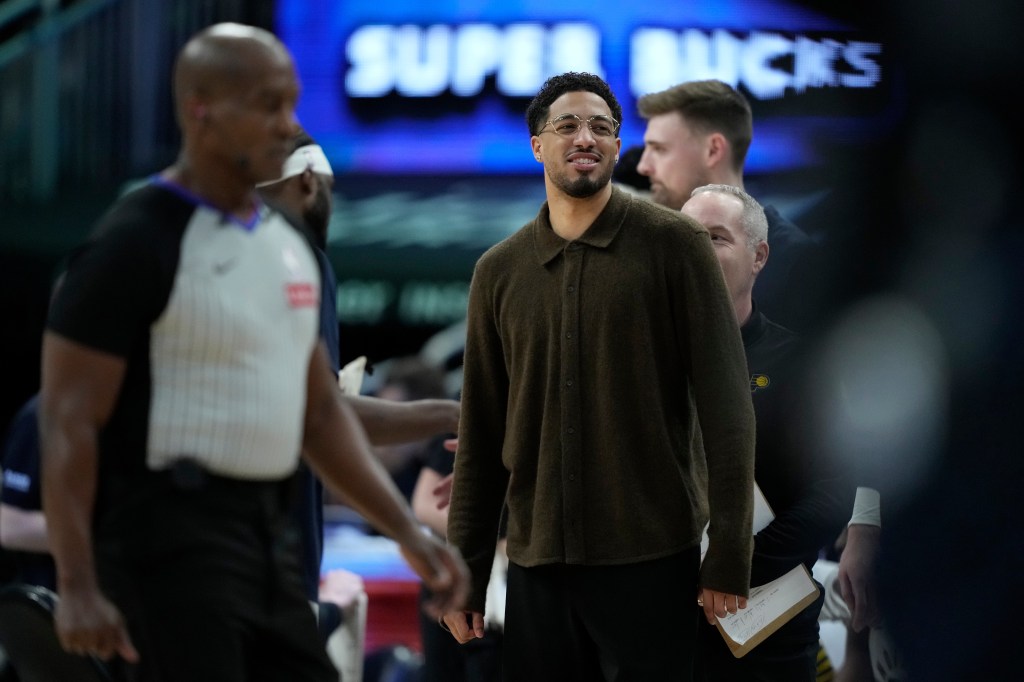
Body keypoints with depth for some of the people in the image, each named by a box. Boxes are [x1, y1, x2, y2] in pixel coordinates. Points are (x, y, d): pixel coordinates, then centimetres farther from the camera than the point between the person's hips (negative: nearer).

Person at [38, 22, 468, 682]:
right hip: (171, 536, -8)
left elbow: (322, 412, 20)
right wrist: (78, 586, -21)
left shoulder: (290, 244, 14)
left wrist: (408, 532, 11)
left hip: (267, 530, 8)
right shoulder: (136, 243, -12)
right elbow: (70, 422, -15)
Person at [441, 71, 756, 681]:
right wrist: (464, 571, 10)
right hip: (537, 562, 3)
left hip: (652, 561, -3)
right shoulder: (499, 270, 10)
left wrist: (730, 556, -9)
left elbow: (725, 402, -4)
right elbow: (482, 432, 13)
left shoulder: (674, 243, -1)